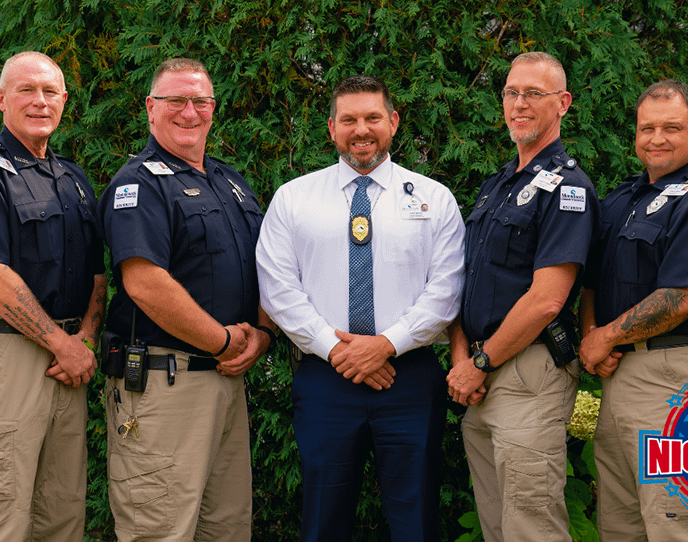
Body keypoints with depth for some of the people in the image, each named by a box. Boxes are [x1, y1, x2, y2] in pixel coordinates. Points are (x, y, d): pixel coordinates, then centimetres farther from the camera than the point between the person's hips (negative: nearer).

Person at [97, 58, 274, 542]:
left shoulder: (233, 183, 19)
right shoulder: (140, 183, -7)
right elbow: (145, 283, -20)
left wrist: (261, 333, 1)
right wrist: (225, 341, -13)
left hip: (230, 377, 8)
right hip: (161, 383, -8)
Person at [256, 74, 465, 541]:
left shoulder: (435, 199, 7)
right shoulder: (292, 198, 8)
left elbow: (445, 289, -1)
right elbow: (278, 288, 0)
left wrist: (388, 343, -12)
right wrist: (334, 347, -10)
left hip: (411, 378, 0)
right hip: (324, 379, 1)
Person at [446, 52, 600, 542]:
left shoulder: (567, 187, -10)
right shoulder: (495, 186, 18)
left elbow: (546, 300, -18)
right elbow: (462, 279, 15)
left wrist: (481, 363, -10)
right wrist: (461, 355, 0)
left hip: (530, 375, -8)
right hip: (480, 375, 8)